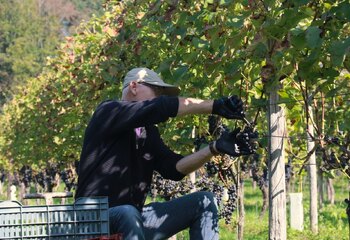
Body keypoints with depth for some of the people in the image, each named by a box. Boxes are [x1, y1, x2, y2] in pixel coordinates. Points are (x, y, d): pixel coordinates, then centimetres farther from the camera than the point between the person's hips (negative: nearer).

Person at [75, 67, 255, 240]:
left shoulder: (149, 131, 17)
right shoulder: (108, 112, -7)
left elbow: (173, 168, 4)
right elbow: (160, 108, -21)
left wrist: (215, 148, -8)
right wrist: (215, 106, -22)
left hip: (134, 218, 8)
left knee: (203, 202, 3)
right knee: (127, 213, -42)